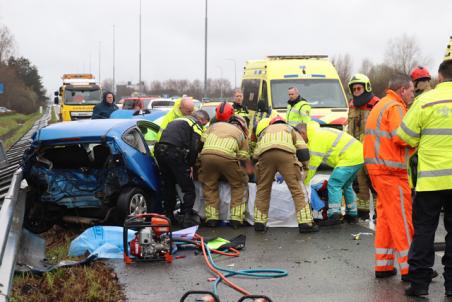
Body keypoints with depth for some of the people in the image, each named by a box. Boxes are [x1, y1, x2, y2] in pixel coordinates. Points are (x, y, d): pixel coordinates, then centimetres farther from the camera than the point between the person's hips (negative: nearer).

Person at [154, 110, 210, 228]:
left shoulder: (176, 121, 32)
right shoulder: (196, 124, 8)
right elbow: (195, 147, -6)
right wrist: (191, 165, 2)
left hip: (160, 150, 7)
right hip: (175, 153, -7)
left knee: (168, 186, 22)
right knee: (188, 189, 1)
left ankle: (168, 215, 25)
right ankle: (186, 217, -4)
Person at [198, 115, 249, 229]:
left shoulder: (216, 125, 34)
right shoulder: (241, 134, 29)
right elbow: (243, 158, 19)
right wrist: (240, 172, 33)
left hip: (206, 154, 2)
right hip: (227, 156, -2)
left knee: (209, 185, 22)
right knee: (239, 185, 18)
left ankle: (211, 217, 17)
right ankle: (236, 218, 13)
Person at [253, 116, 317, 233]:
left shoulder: (264, 132, 41)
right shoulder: (291, 129, 37)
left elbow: (256, 155, 34)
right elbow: (302, 149, 21)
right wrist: (304, 167, 31)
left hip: (265, 155, 2)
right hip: (286, 153, -2)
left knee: (262, 189, 17)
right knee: (297, 189, 3)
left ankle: (259, 223, 18)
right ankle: (305, 223, -1)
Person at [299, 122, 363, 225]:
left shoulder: (316, 138, -13)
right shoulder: (319, 132, 20)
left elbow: (313, 164, -13)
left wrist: (303, 183, -5)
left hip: (349, 158, -11)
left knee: (333, 185, -11)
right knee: (346, 186, 22)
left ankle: (334, 215, -18)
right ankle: (352, 215, 28)